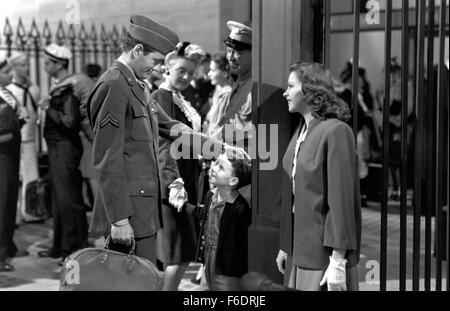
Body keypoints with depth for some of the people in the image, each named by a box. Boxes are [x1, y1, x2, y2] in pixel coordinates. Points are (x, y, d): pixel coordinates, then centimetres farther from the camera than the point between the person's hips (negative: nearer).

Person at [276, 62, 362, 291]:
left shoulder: (336, 131, -14)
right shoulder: (301, 132, 10)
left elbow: (341, 198, -18)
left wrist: (338, 261, -19)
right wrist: (285, 246, 14)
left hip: (325, 251, -7)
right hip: (299, 250, 7)